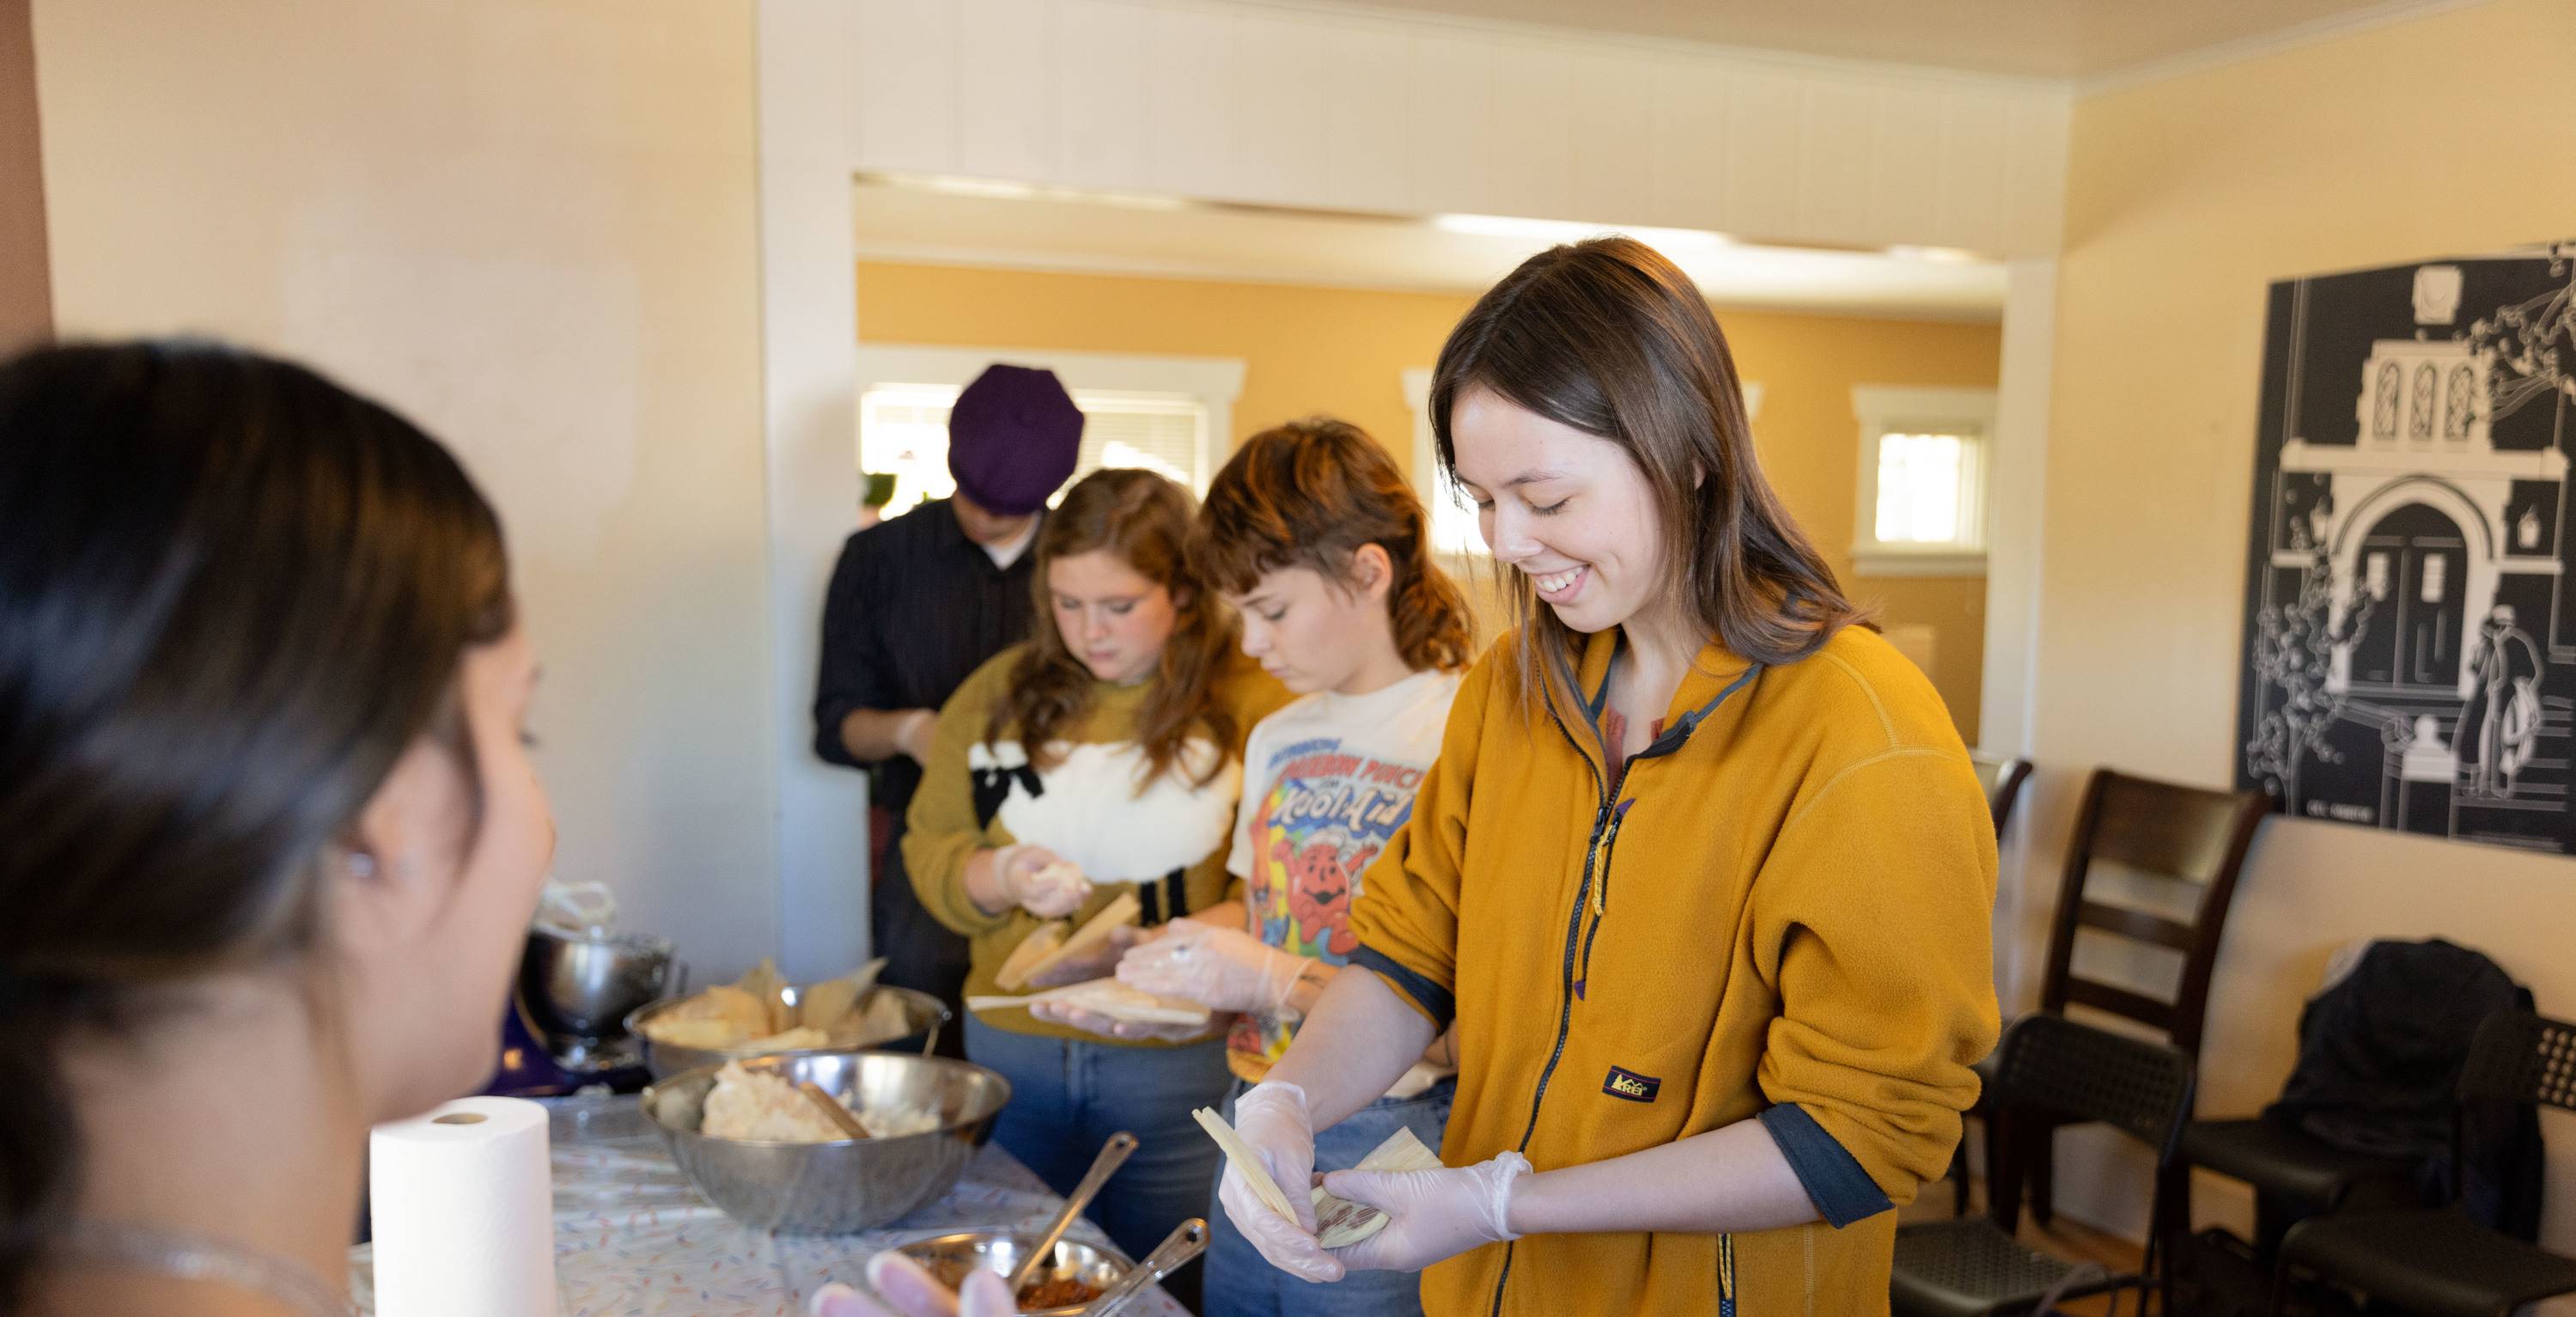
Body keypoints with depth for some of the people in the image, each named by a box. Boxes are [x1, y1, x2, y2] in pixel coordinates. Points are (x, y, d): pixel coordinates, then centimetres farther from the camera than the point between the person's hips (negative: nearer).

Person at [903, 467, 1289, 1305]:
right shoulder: (1001, 693, 5)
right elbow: (928, 850, 8)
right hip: (1014, 1048, 4)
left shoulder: (1252, 703, -9)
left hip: (1183, 1065, -4)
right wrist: (1003, 879, -12)